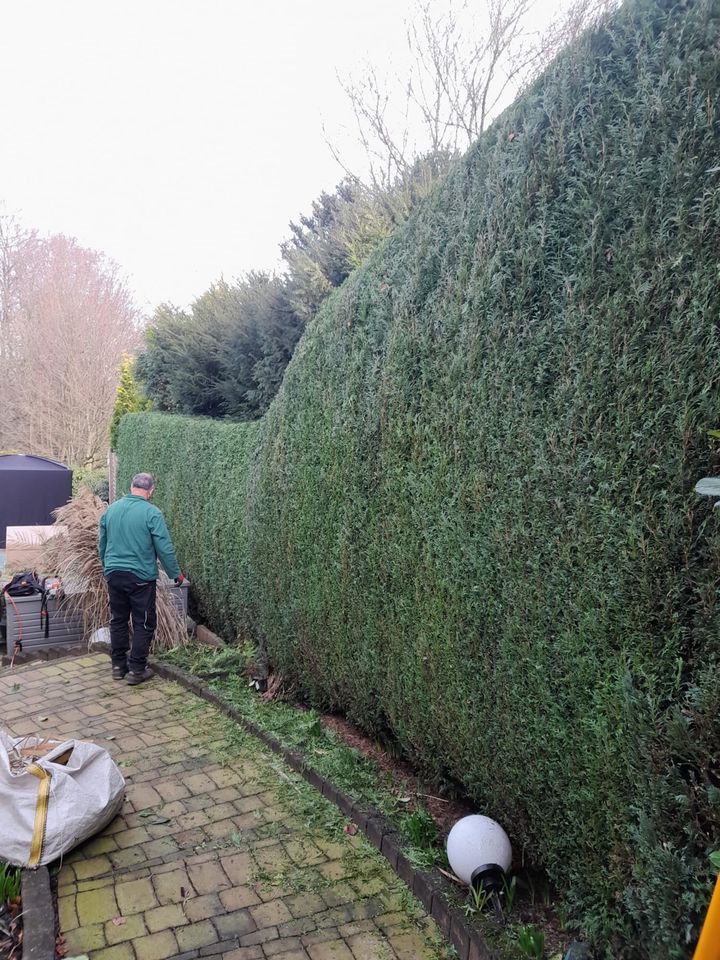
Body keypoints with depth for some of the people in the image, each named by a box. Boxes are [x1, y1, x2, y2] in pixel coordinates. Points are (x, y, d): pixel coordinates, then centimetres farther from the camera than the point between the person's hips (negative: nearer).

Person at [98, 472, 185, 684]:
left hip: (114, 575, 6)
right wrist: (176, 574, 0)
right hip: (141, 577, -6)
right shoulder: (151, 513, -13)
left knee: (118, 621, 16)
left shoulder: (111, 509, 6)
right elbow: (165, 548, -12)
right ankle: (136, 670, 9)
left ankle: (118, 666, 24)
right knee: (144, 623, 5)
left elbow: (102, 545, 15)